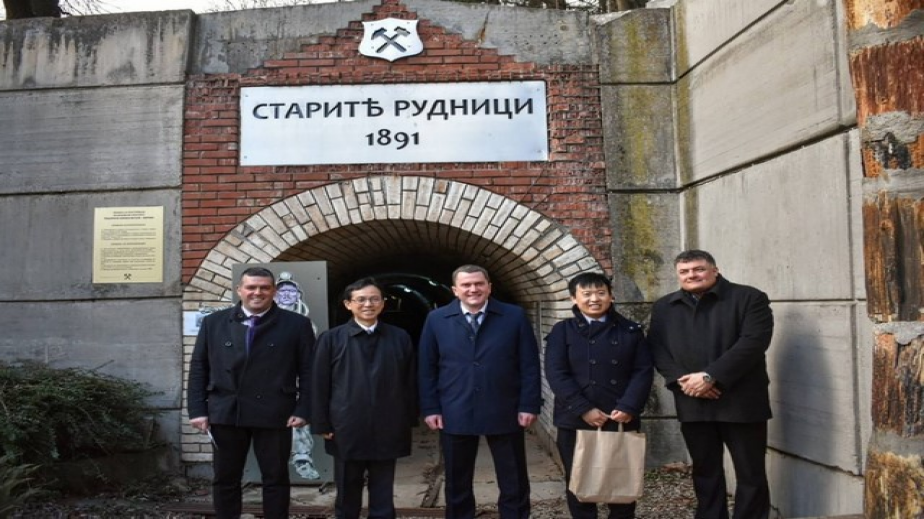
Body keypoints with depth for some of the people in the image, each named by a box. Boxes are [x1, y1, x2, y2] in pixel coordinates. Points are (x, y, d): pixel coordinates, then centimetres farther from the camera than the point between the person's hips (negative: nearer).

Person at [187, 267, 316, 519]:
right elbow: (199, 368, 7)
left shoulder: (297, 324, 0)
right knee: (225, 479, 10)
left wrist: (303, 410, -8)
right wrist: (198, 410, 0)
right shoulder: (214, 322, 8)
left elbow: (308, 371, 0)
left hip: (273, 414, -2)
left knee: (276, 478, 7)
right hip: (225, 413, 2)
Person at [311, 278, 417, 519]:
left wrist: (409, 421, 3)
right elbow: (319, 386, 1)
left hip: (387, 432, 1)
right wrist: (322, 425, -4)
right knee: (347, 497, 12)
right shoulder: (331, 338, 1)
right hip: (347, 431, -1)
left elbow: (410, 382, 7)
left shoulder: (400, 338, 5)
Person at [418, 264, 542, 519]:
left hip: (504, 413, 0)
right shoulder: (436, 319, 3)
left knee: (514, 482, 9)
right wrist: (430, 408, -1)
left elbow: (529, 365, 0)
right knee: (457, 483, 12)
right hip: (455, 414, 1)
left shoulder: (515, 316, 0)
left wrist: (529, 405, -5)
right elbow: (427, 368, 4)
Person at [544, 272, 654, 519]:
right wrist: (583, 409, -15)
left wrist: (628, 408, -12)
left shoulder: (631, 330, 8)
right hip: (576, 421, -1)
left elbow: (643, 371, 2)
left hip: (622, 421, 1)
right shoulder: (562, 331, 3)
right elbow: (556, 374, -6)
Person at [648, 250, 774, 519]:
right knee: (705, 471, 13)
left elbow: (753, 342, -13)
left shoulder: (749, 298, -2)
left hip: (740, 401, -3)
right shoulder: (664, 307, 12)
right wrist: (681, 379, -11)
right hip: (692, 403, 4)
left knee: (751, 473, 4)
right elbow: (657, 348, 7)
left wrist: (710, 376, -18)